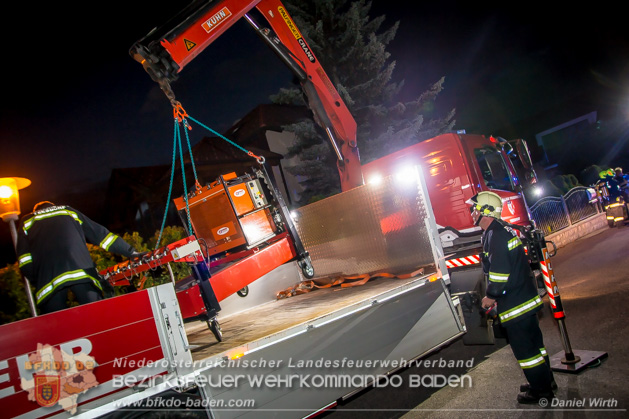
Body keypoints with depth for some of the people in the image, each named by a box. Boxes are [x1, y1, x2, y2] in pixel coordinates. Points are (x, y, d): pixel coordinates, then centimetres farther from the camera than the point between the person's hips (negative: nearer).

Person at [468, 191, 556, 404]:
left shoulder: (495, 235, -21)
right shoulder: (504, 230, 12)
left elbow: (499, 271, -26)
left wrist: (490, 296, -12)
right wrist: (495, 295, 21)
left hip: (515, 304, -10)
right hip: (527, 298, 10)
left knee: (524, 346, 2)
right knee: (533, 341, 21)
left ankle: (540, 390, 15)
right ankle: (545, 381, 36)